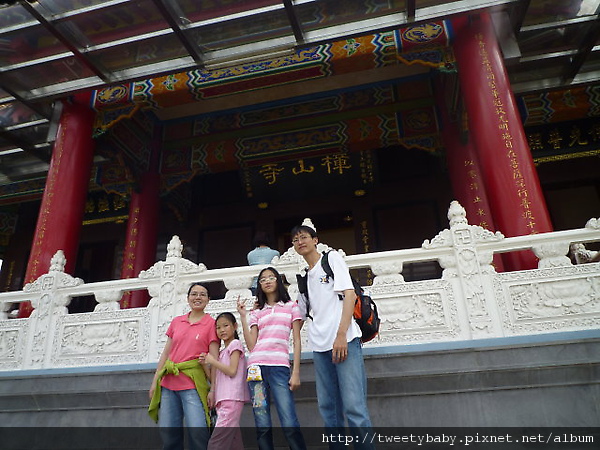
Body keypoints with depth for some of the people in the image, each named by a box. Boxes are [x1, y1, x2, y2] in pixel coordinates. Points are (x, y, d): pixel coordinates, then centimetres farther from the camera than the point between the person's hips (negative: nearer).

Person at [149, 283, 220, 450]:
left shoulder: (211, 323, 2)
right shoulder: (176, 321, 14)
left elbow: (214, 359, -2)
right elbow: (166, 353, 16)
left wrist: (213, 389, -7)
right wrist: (155, 381, 10)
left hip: (193, 384, -4)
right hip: (168, 383, 4)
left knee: (198, 433, -12)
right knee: (168, 435, 6)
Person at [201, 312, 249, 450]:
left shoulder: (235, 343, 0)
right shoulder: (223, 351, 24)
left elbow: (232, 371, -11)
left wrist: (212, 361, -5)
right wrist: (205, 363, 7)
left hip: (231, 398, -9)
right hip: (223, 400, 9)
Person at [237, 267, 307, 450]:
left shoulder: (291, 306, 13)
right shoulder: (256, 313, 18)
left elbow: (297, 341, 7)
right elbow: (251, 345, 6)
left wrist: (296, 373, -3)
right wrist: (243, 316, 4)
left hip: (280, 367, -2)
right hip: (256, 367, 3)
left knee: (290, 425, -12)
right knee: (262, 426, 0)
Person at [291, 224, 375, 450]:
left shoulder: (332, 258, 6)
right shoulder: (304, 277, 23)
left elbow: (349, 295, -6)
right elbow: (300, 313, 26)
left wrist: (341, 334, -15)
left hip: (344, 340, -6)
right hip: (320, 346, 6)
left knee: (353, 406, -12)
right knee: (328, 409, 5)